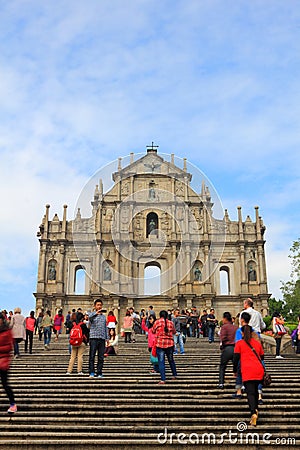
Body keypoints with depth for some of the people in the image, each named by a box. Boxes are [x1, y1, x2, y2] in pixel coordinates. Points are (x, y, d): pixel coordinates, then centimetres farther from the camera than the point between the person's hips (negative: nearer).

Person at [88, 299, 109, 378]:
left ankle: (99, 373, 9)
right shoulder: (92, 314, 3)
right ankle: (91, 373, 0)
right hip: (94, 338, -4)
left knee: (101, 357, 3)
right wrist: (96, 313, -44)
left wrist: (107, 338, 12)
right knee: (92, 356, -4)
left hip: (102, 339, 4)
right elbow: (90, 317, -23)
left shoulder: (103, 316, 18)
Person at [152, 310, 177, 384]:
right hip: (169, 344, 3)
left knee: (161, 362, -1)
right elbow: (174, 332, 15)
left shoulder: (157, 322, -5)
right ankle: (175, 375, 33)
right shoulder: (171, 323, 2)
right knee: (171, 360, 21)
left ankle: (163, 380, -5)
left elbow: (153, 331, 9)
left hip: (160, 344, -3)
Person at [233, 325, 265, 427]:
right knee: (255, 390, 21)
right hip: (259, 370, 4)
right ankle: (256, 409, 17)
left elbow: (236, 358, 4)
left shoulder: (239, 343, 6)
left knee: (250, 392, -8)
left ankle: (253, 413, -25)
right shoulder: (257, 343, 16)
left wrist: (235, 371, 15)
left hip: (247, 371, -4)